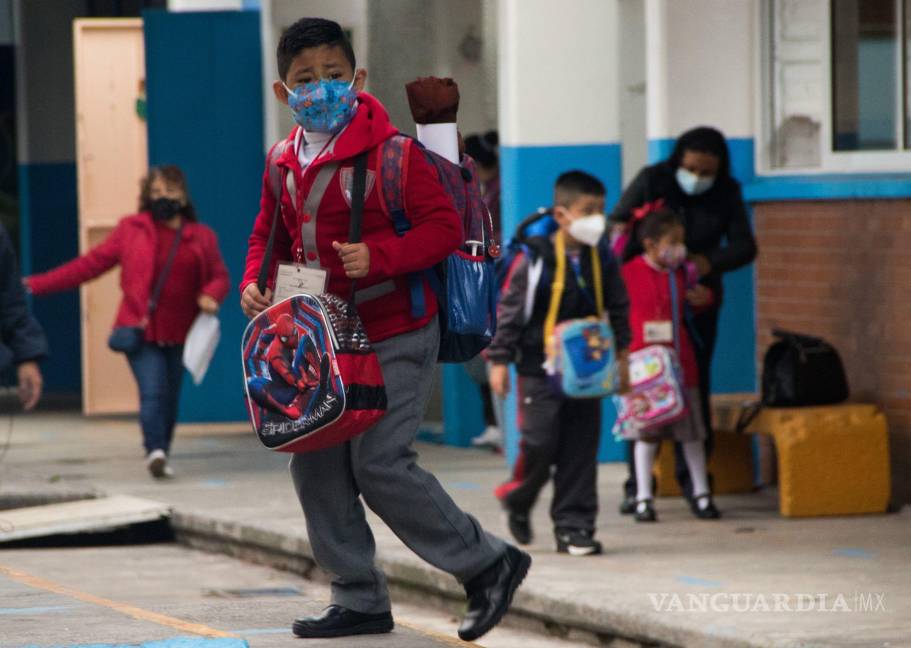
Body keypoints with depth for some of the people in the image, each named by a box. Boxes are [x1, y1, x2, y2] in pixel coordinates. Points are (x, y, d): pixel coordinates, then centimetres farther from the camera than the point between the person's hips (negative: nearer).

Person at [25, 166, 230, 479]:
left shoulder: (202, 237, 8)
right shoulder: (131, 230, 3)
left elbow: (220, 277, 14)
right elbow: (90, 264, 3)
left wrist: (211, 295, -13)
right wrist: (35, 285, -1)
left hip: (180, 335, 3)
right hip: (142, 333, -3)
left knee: (170, 398, 7)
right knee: (152, 392, -19)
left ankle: (161, 456, 19)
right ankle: (155, 451, -29)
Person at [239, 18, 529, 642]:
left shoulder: (388, 150, -13)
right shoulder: (284, 163, 9)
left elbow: (444, 227, -15)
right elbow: (270, 235, 22)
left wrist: (379, 256, -27)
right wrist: (256, 283, 3)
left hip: (395, 338, -8)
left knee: (381, 464, -13)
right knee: (316, 465, 5)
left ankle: (490, 564, 3)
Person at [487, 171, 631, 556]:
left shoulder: (602, 259, 3)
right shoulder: (534, 259, -12)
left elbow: (618, 308, 16)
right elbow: (509, 309, -8)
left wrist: (620, 352, 12)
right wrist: (500, 361, -9)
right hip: (541, 369, -4)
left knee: (582, 448, 2)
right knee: (539, 444, -8)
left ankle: (574, 527, 8)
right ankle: (518, 501, 20)